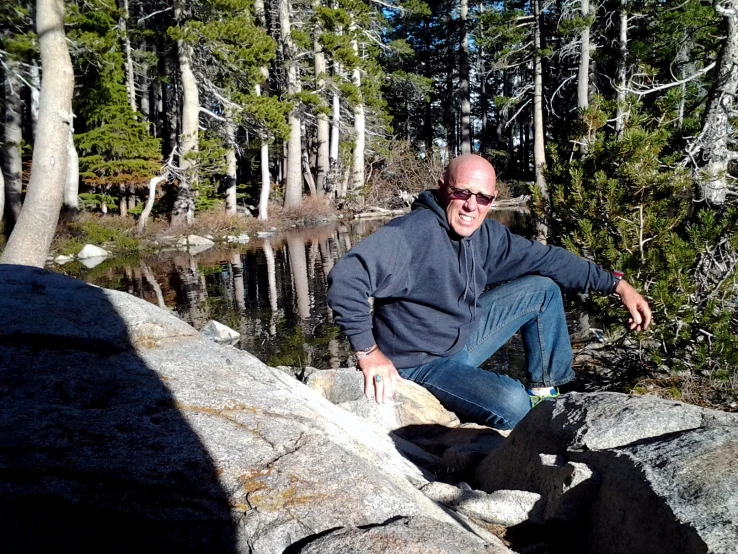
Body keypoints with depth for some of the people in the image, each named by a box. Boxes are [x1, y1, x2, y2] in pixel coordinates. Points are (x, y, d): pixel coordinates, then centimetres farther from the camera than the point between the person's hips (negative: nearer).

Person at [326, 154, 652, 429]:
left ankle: (544, 392, 19)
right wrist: (368, 352, -34)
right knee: (511, 403, -31)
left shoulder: (486, 235, -3)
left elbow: (546, 258, 5)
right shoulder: (411, 233, -27)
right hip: (420, 364, -8)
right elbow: (346, 277, -36)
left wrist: (617, 285, 4)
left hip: (464, 337, 8)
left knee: (543, 288, 9)